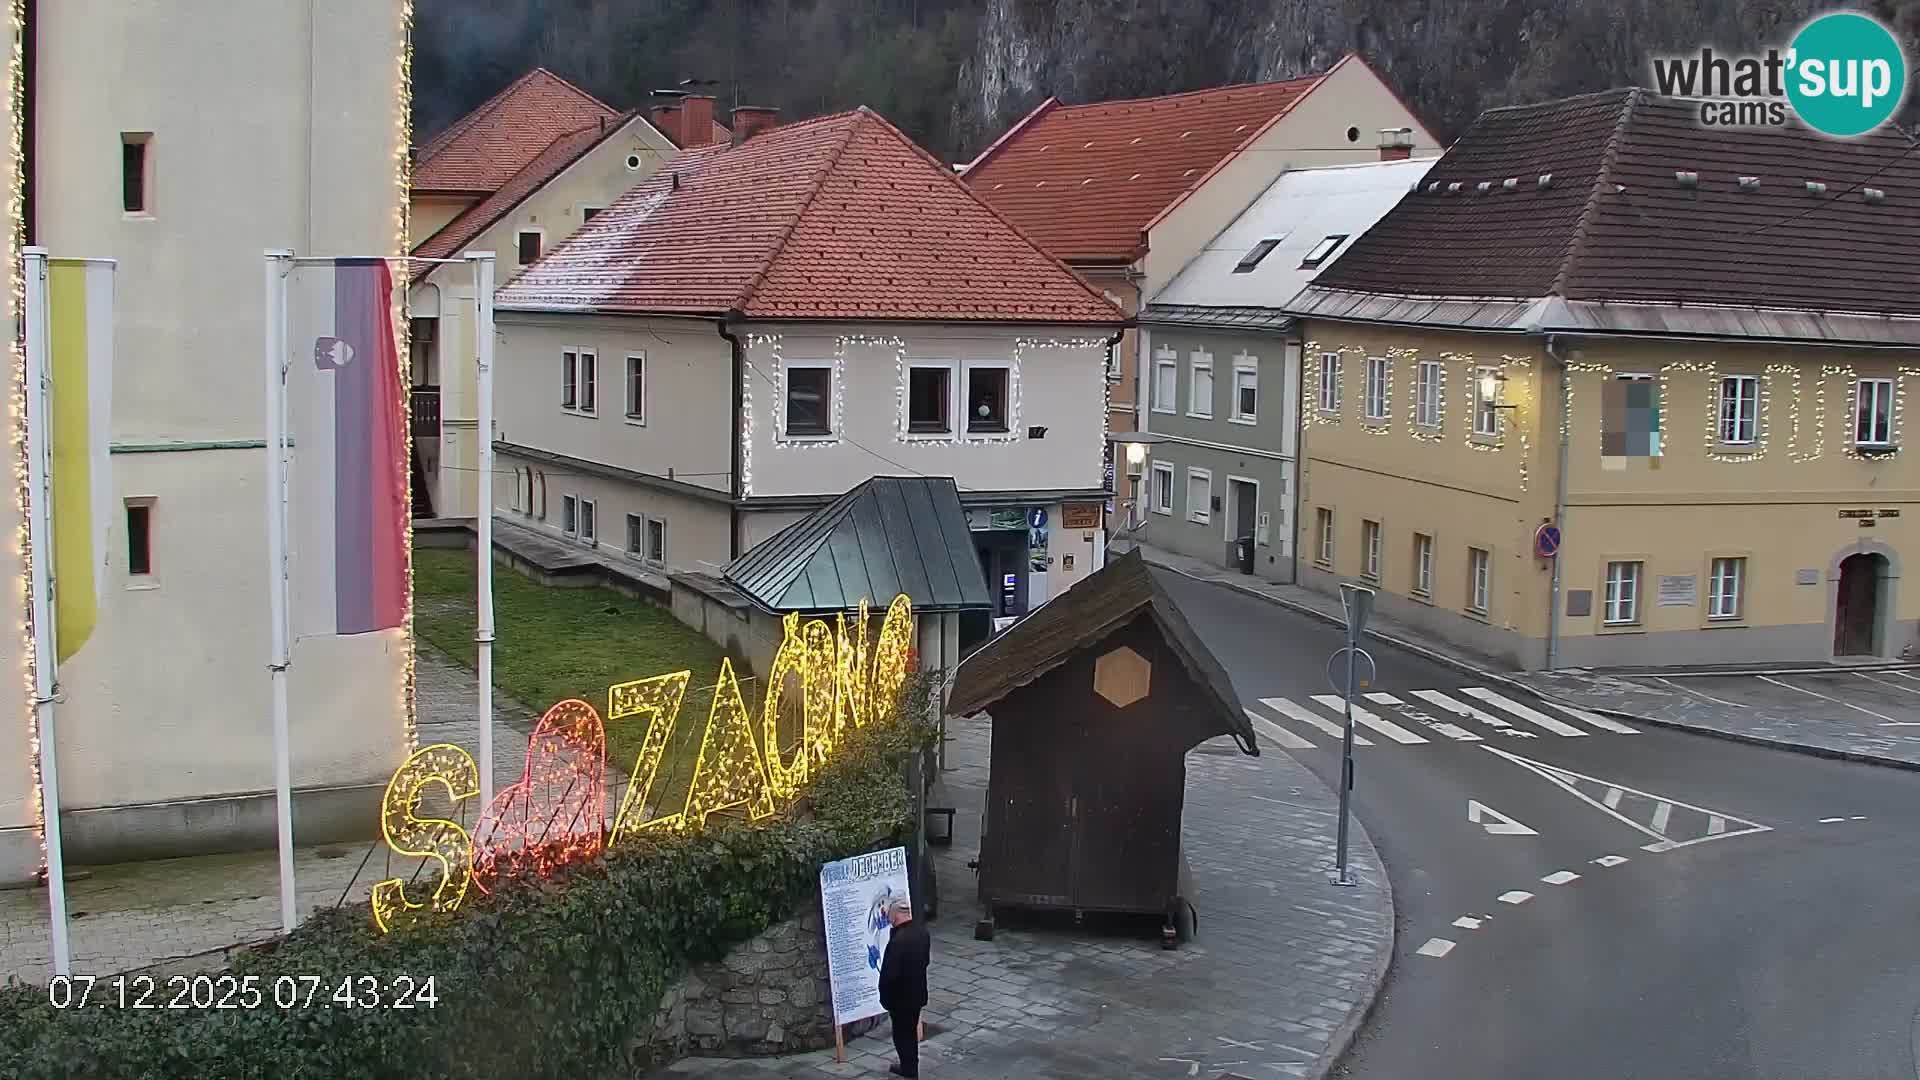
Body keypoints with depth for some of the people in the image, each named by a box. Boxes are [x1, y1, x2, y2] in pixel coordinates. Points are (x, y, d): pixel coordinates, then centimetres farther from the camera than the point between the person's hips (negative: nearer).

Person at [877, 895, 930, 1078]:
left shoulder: (898, 940, -30)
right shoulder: (922, 931, -5)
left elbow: (889, 973, -25)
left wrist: (885, 999, -11)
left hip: (901, 998, -8)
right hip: (918, 994, 8)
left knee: (902, 1036, 9)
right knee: (911, 1032, 23)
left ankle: (909, 1071, 19)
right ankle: (910, 1068, 36)